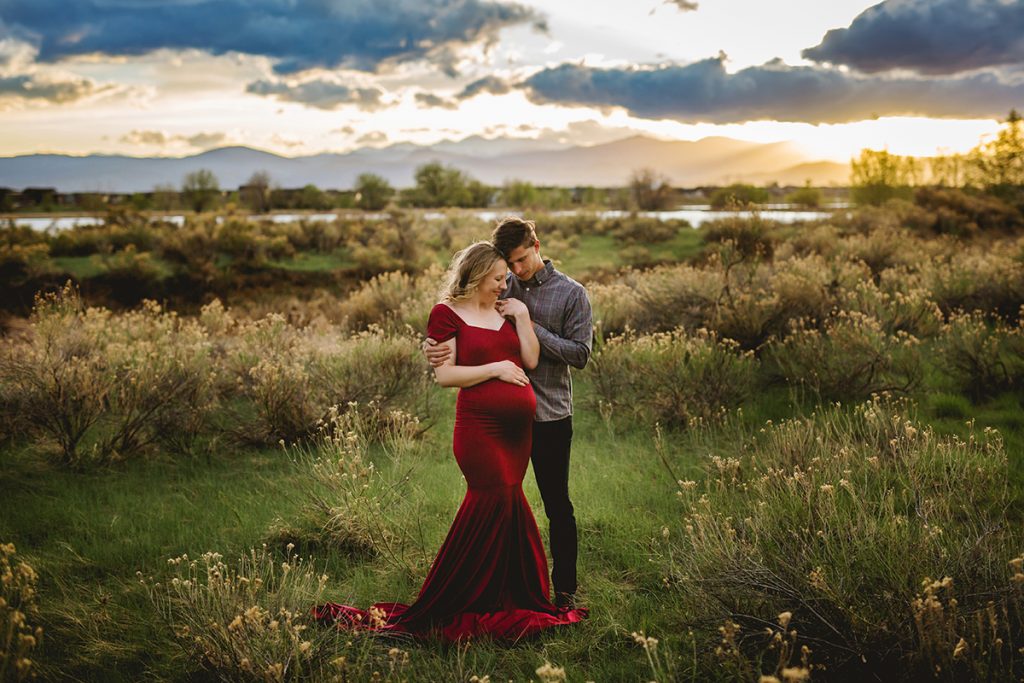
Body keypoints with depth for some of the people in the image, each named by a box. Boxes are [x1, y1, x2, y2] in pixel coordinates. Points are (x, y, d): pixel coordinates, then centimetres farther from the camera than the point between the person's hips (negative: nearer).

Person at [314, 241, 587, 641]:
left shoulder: (505, 311, 16)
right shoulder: (447, 314, -3)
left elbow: (531, 360, 7)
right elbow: (444, 374, -11)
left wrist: (522, 317, 1)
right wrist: (495, 369, -12)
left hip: (518, 426, 7)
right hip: (480, 425, -7)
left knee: (495, 508, 9)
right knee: (502, 503, -11)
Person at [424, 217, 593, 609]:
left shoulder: (572, 294, -4)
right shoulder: (500, 289, 5)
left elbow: (580, 354, -11)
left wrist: (529, 323, -18)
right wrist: (433, 347, -20)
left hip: (550, 415, -3)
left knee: (557, 504, 6)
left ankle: (565, 589, 17)